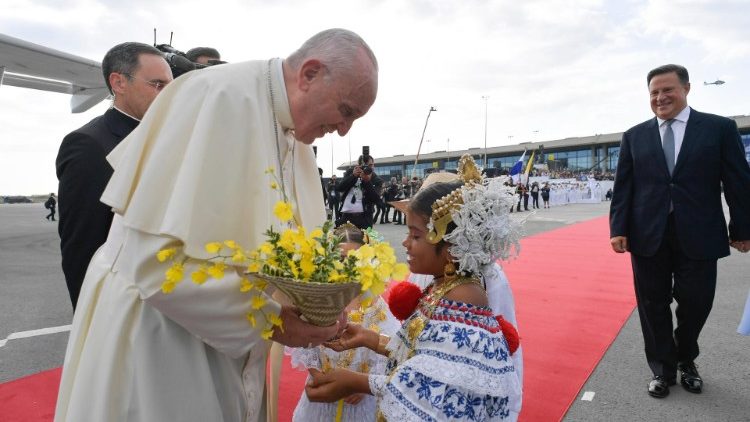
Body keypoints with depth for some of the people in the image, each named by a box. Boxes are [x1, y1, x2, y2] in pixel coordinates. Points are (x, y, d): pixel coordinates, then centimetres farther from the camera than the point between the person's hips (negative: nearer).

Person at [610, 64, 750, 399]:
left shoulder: (720, 128, 3)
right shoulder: (634, 136, 7)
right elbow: (623, 186, 3)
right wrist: (618, 228, -5)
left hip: (698, 235, -1)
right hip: (648, 235, 1)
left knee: (695, 303, 9)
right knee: (653, 306, 8)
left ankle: (685, 360, 37)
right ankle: (663, 369, 26)